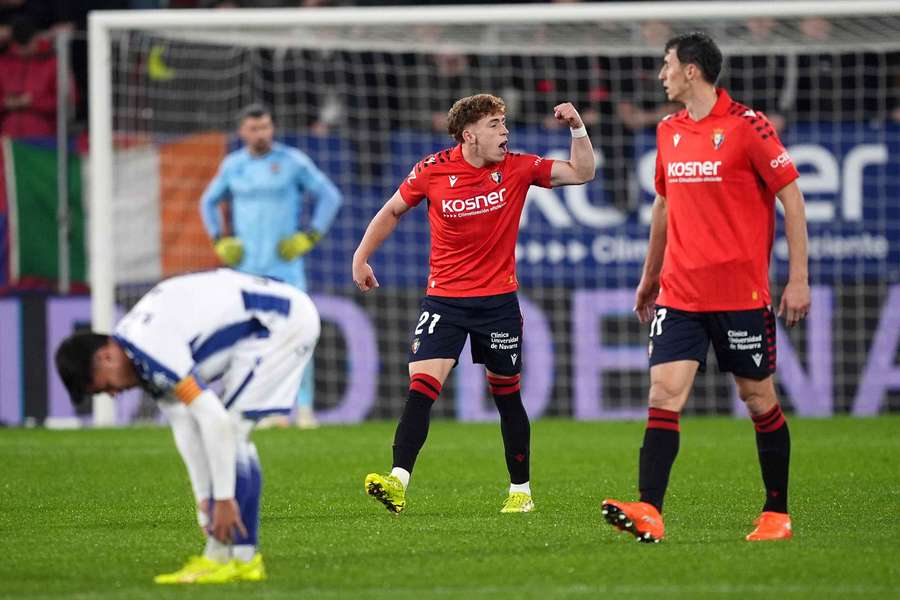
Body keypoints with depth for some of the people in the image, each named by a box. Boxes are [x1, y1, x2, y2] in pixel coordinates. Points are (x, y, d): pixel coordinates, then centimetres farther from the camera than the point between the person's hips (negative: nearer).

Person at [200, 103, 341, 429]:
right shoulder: (232, 165, 8)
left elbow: (330, 196, 4)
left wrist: (310, 237, -4)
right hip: (247, 266, 3)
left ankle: (305, 407, -7)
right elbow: (208, 202, 24)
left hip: (285, 265, -3)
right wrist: (220, 241, 11)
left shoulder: (293, 161, -1)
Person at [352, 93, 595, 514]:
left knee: (506, 393, 9)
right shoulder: (432, 171, -5)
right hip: (444, 300, -1)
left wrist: (577, 128, -13)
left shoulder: (516, 168, -2)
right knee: (422, 385, -16)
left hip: (499, 301, 1)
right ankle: (398, 482, -23)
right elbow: (393, 211, 10)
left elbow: (581, 173, 0)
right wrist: (361, 256, 8)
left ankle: (521, 490, 22)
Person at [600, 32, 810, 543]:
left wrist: (798, 279, -10)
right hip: (679, 293, 5)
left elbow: (792, 198, -6)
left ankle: (778, 515, 16)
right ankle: (649, 513, -18)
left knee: (759, 399, 4)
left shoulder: (747, 126, -8)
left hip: (741, 292, -5)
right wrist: (650, 276, 26)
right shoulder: (669, 132, 11)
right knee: (664, 394, -9)